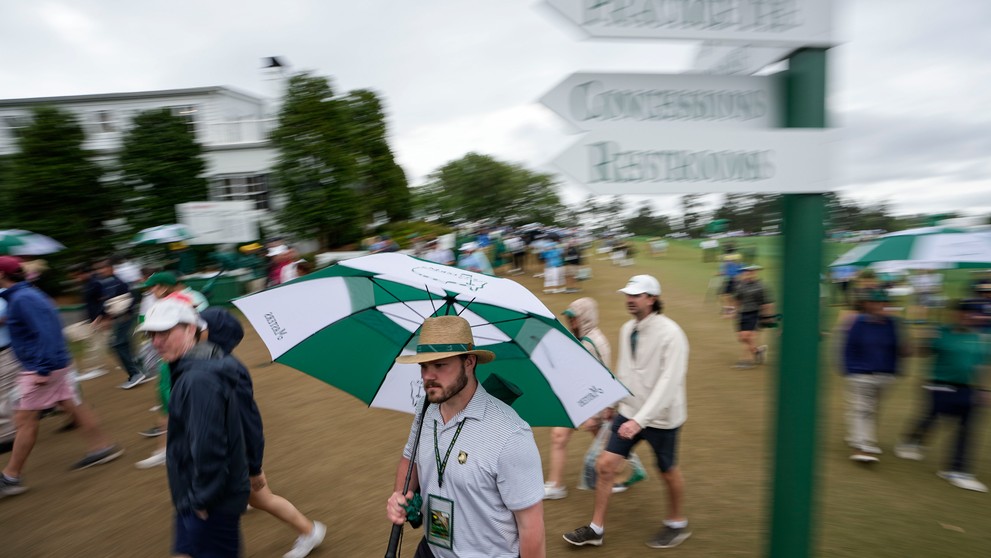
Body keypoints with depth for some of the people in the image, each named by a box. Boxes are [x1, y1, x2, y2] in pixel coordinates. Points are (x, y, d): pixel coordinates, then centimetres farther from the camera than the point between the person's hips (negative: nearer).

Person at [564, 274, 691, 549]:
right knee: (605, 465, 3)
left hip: (660, 417, -5)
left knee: (668, 472, 14)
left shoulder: (670, 334, -21)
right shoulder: (626, 329, 0)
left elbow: (668, 382, -27)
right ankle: (596, 528, 19)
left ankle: (677, 524, 42)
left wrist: (640, 420, -32)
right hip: (629, 411, 6)